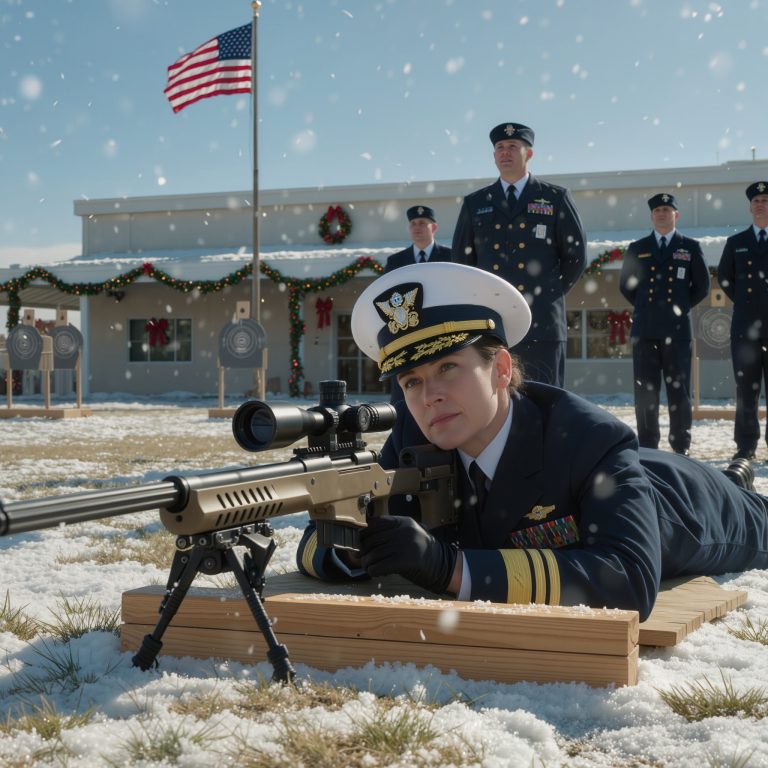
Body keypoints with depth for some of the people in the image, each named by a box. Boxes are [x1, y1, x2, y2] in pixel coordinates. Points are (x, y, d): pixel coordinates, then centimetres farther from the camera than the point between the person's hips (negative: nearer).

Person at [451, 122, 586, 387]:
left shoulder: (555, 198, 8)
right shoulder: (474, 203, 14)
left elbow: (576, 255, 9)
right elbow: (461, 256, 19)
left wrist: (551, 294, 8)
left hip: (542, 323, -2)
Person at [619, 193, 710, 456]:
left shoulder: (690, 247, 9)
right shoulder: (637, 249, 11)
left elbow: (702, 286, 12)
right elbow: (625, 285, 18)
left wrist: (681, 307, 11)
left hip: (677, 329, -1)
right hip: (645, 329, 1)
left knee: (679, 390, 0)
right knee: (646, 391, 0)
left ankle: (681, 447, 5)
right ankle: (647, 447, 5)